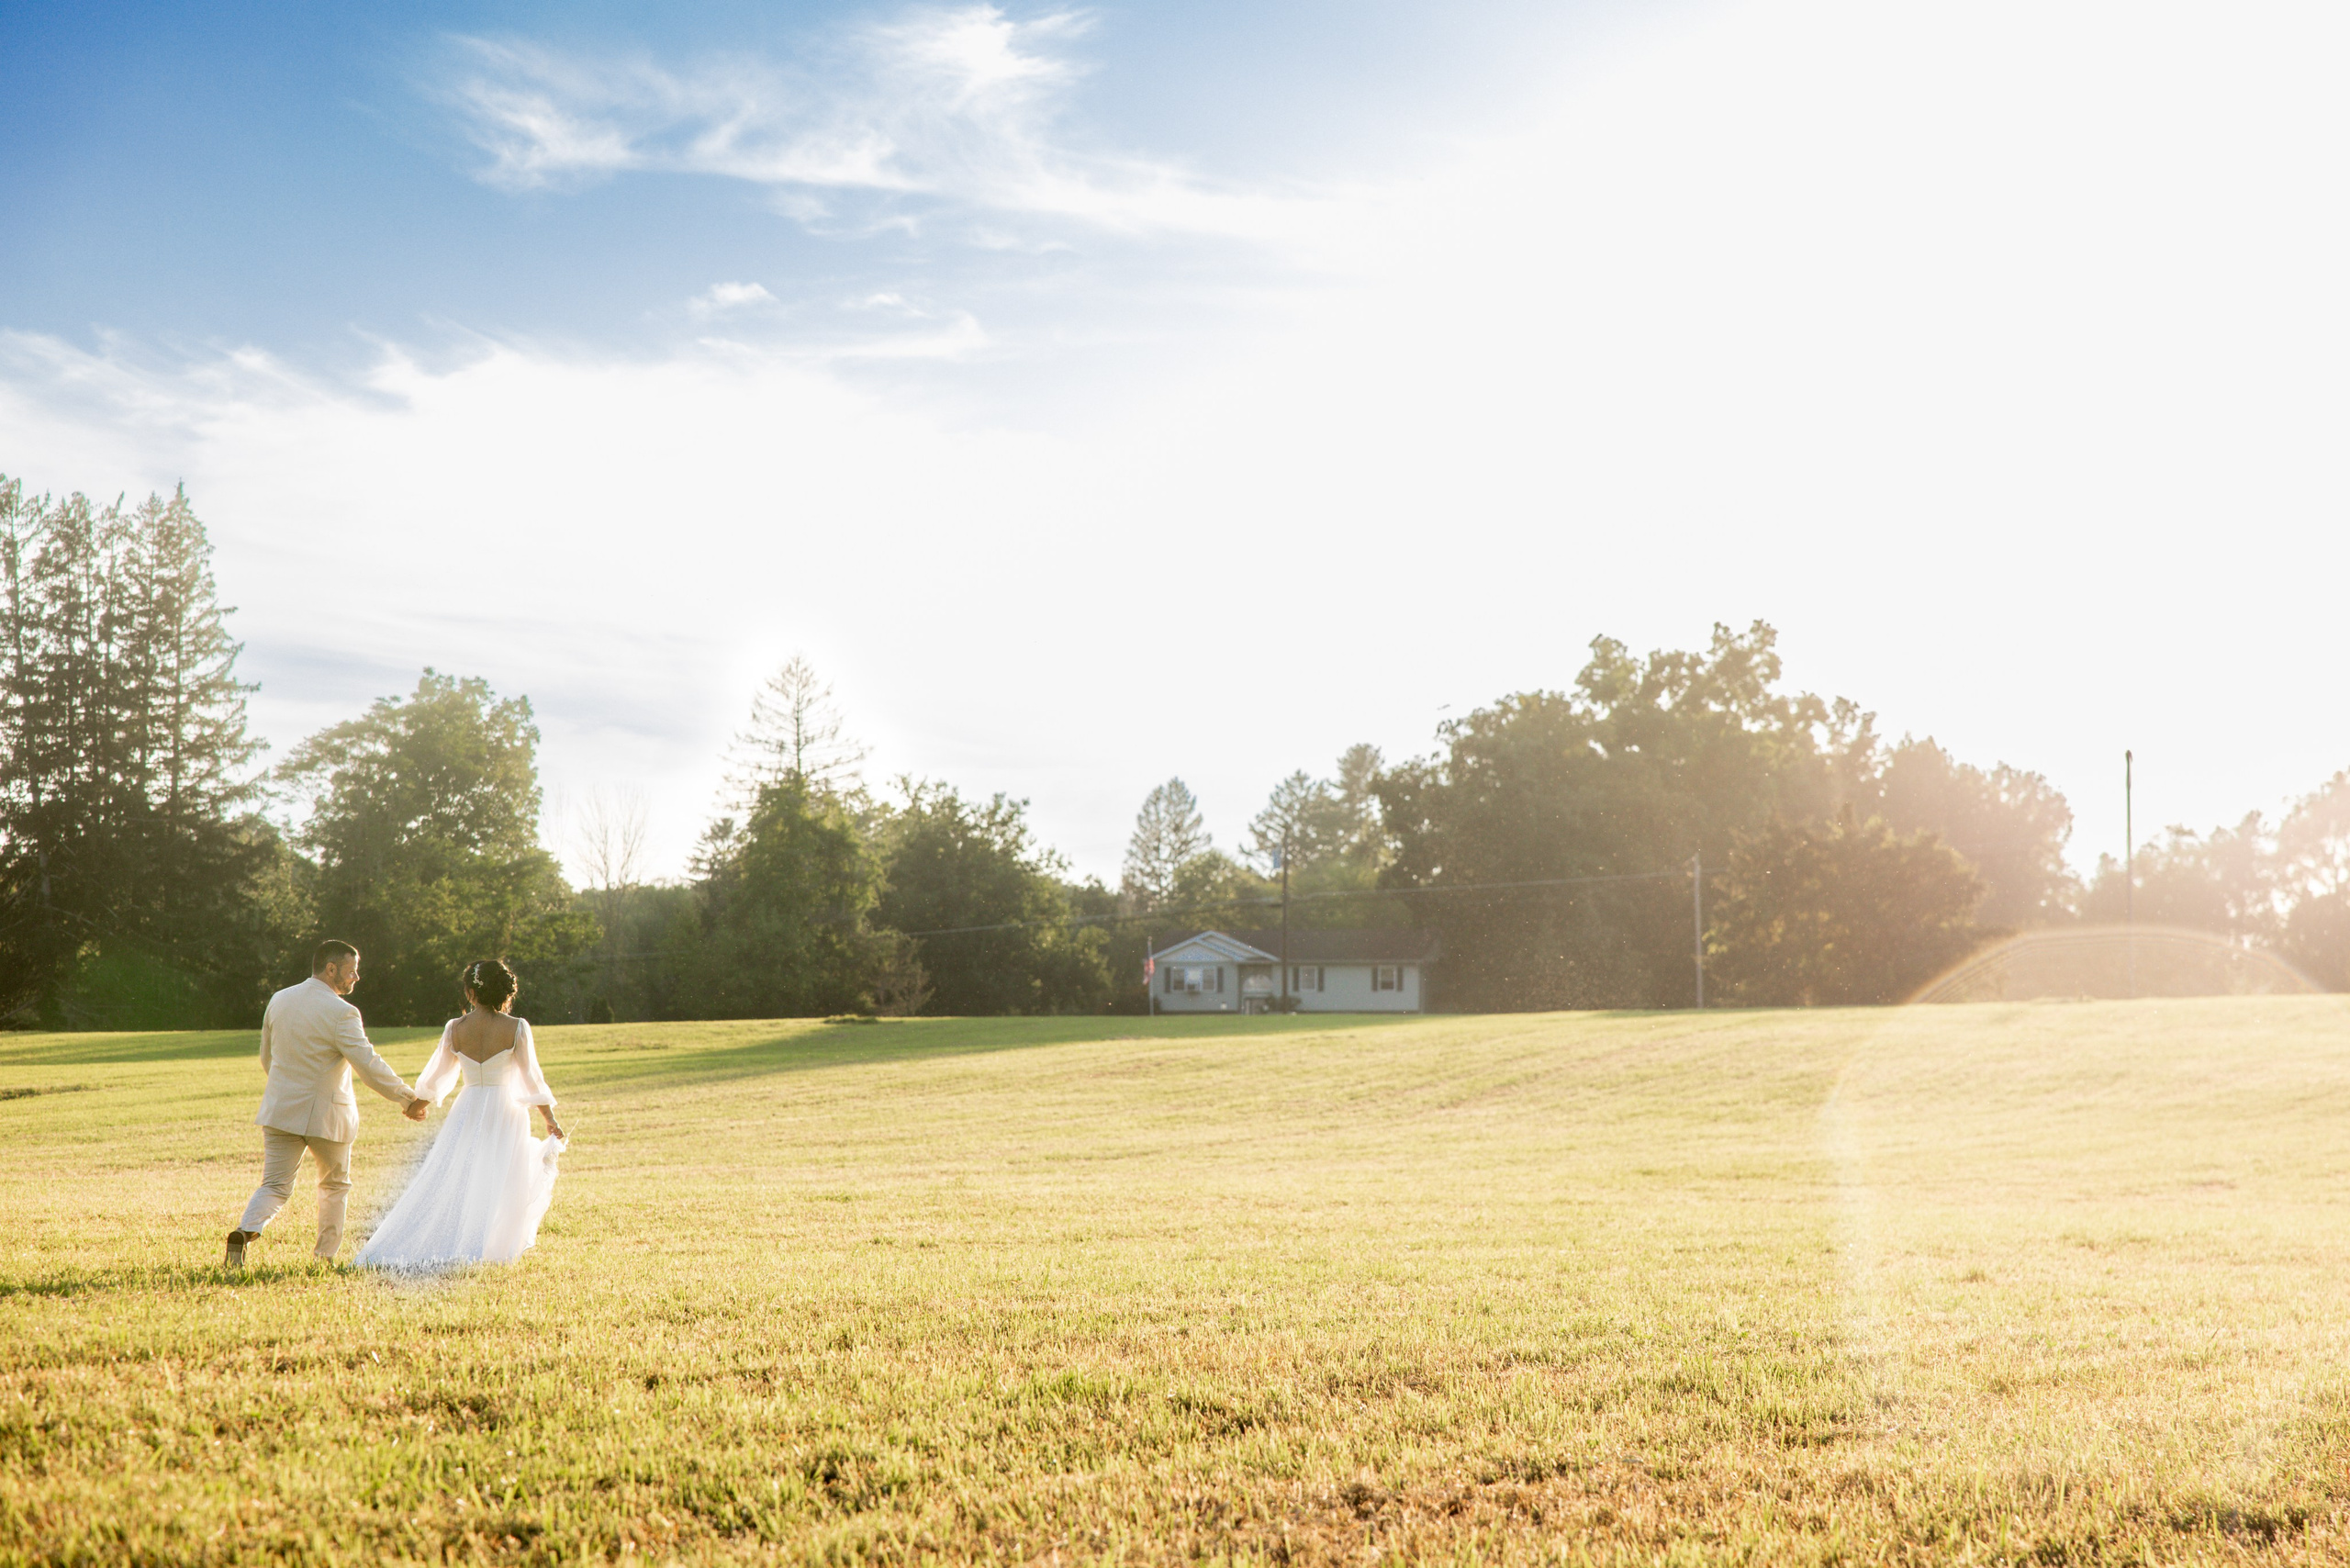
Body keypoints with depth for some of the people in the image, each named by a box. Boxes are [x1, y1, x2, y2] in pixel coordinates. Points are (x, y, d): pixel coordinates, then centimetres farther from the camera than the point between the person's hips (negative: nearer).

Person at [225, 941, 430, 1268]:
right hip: (326, 1115, -4)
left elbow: (267, 1057, 15)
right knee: (336, 1185, 16)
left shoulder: (279, 1000, 4)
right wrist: (408, 1099, -11)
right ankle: (326, 1257, 20)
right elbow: (370, 1066, -20)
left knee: (275, 1186, 5)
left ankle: (246, 1231, -23)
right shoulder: (341, 1013, -17)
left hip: (280, 1109, 4)